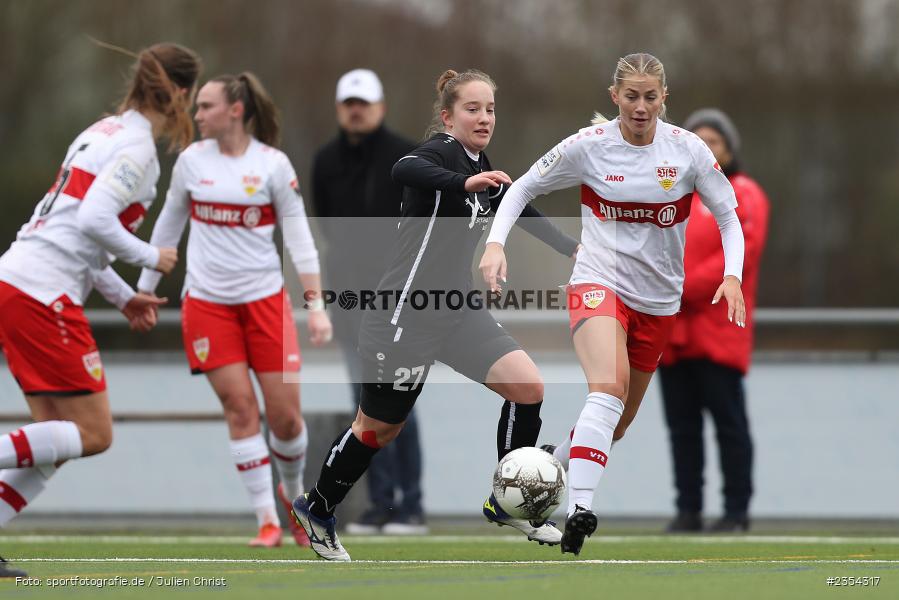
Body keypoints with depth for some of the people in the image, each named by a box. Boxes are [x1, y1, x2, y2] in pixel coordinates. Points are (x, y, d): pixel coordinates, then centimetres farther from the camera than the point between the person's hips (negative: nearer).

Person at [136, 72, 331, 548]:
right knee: (239, 406, -8)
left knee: (285, 415, -2)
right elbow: (168, 226, 14)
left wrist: (316, 304, -8)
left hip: (264, 299, -1)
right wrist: (144, 290, 16)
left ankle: (292, 491, 28)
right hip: (206, 302, 1)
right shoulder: (191, 161, 2)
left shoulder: (273, 164, -4)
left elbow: (298, 236, -2)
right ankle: (267, 520, -3)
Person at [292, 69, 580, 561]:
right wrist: (465, 183, -55)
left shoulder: (480, 169, 10)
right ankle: (316, 508, 28)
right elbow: (404, 170, -40)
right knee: (378, 428, 4)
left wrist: (573, 249, 31)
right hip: (406, 313, -8)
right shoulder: (442, 153, -16)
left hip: (457, 311, 8)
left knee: (528, 388, -7)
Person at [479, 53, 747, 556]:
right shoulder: (588, 146, -8)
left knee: (619, 424, 12)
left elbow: (728, 216, 2)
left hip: (659, 300, 4)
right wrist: (496, 243, -12)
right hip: (599, 284, -4)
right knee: (609, 390, -30)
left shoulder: (688, 150, -4)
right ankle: (579, 510, -41)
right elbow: (523, 189, 3)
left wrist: (733, 276, -14)